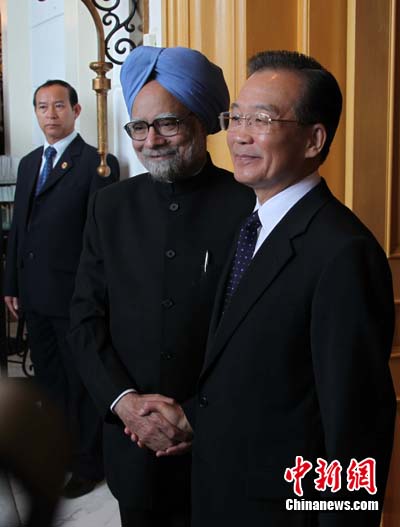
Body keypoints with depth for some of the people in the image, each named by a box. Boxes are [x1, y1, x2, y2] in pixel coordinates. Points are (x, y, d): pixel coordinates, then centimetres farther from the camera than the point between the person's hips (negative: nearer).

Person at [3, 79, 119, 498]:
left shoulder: (97, 163, -9)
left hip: (75, 297, -6)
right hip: (34, 295, 7)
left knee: (81, 384, 7)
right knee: (48, 380, 18)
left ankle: (87, 463, 24)